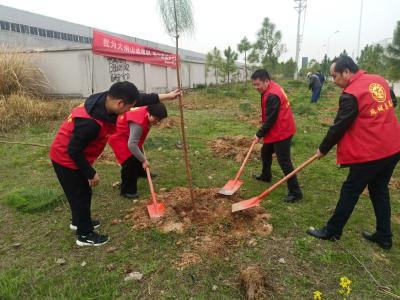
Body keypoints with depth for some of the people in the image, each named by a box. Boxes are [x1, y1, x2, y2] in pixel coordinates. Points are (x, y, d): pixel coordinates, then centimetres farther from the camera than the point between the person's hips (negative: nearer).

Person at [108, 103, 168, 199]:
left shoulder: (147, 113, -12)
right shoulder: (138, 123, -40)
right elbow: (131, 145, -42)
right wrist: (143, 160, -34)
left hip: (128, 135, 9)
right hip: (118, 137, -9)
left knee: (137, 156, 24)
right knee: (130, 161, -16)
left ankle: (141, 172, 52)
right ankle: (127, 190, -3)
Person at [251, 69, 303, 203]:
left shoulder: (272, 96, -26)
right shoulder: (271, 88, 7)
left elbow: (270, 119, -23)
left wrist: (259, 134, -11)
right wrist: (262, 132, 13)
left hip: (282, 132, -10)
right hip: (276, 131, 10)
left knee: (284, 161, -8)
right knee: (265, 152, 23)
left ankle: (295, 192, -1)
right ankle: (266, 176, 44)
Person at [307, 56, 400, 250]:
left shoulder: (351, 95, -19)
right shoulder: (380, 81, 6)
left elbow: (339, 127, -14)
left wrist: (323, 149, -1)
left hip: (370, 153, -8)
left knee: (350, 192, 4)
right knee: (380, 191, 19)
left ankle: (332, 231, 18)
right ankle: (384, 237, 28)